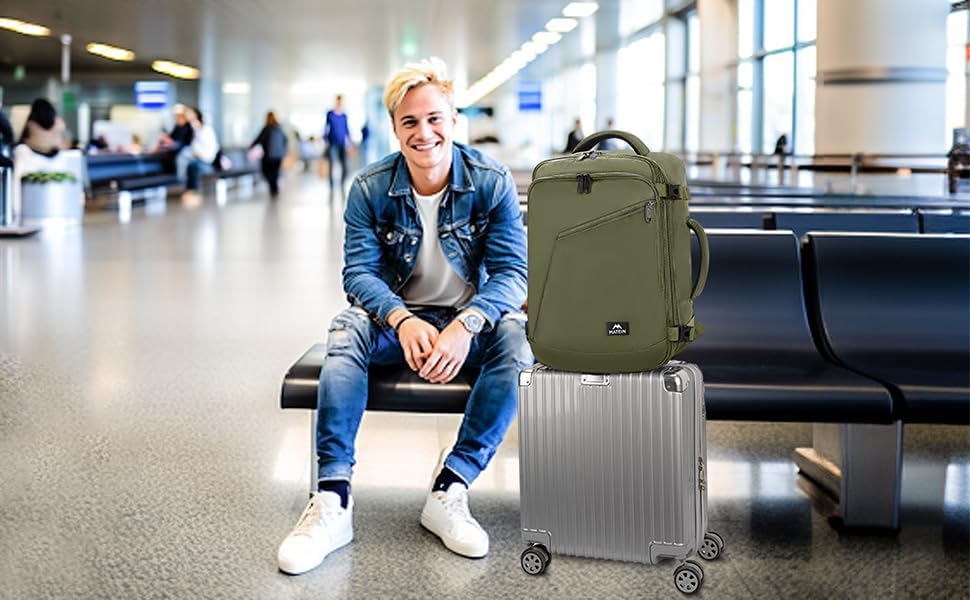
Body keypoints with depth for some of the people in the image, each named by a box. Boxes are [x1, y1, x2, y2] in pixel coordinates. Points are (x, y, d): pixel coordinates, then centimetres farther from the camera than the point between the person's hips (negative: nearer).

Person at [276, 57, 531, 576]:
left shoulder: (491, 182, -9)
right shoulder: (370, 189, -6)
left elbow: (512, 271, -14)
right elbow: (359, 271, -11)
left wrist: (466, 324, -34)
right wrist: (403, 320, -33)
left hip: (469, 321, 0)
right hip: (399, 319, 1)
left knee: (512, 334, -33)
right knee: (347, 329, -31)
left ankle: (450, 489, -30)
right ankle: (333, 501, -34)